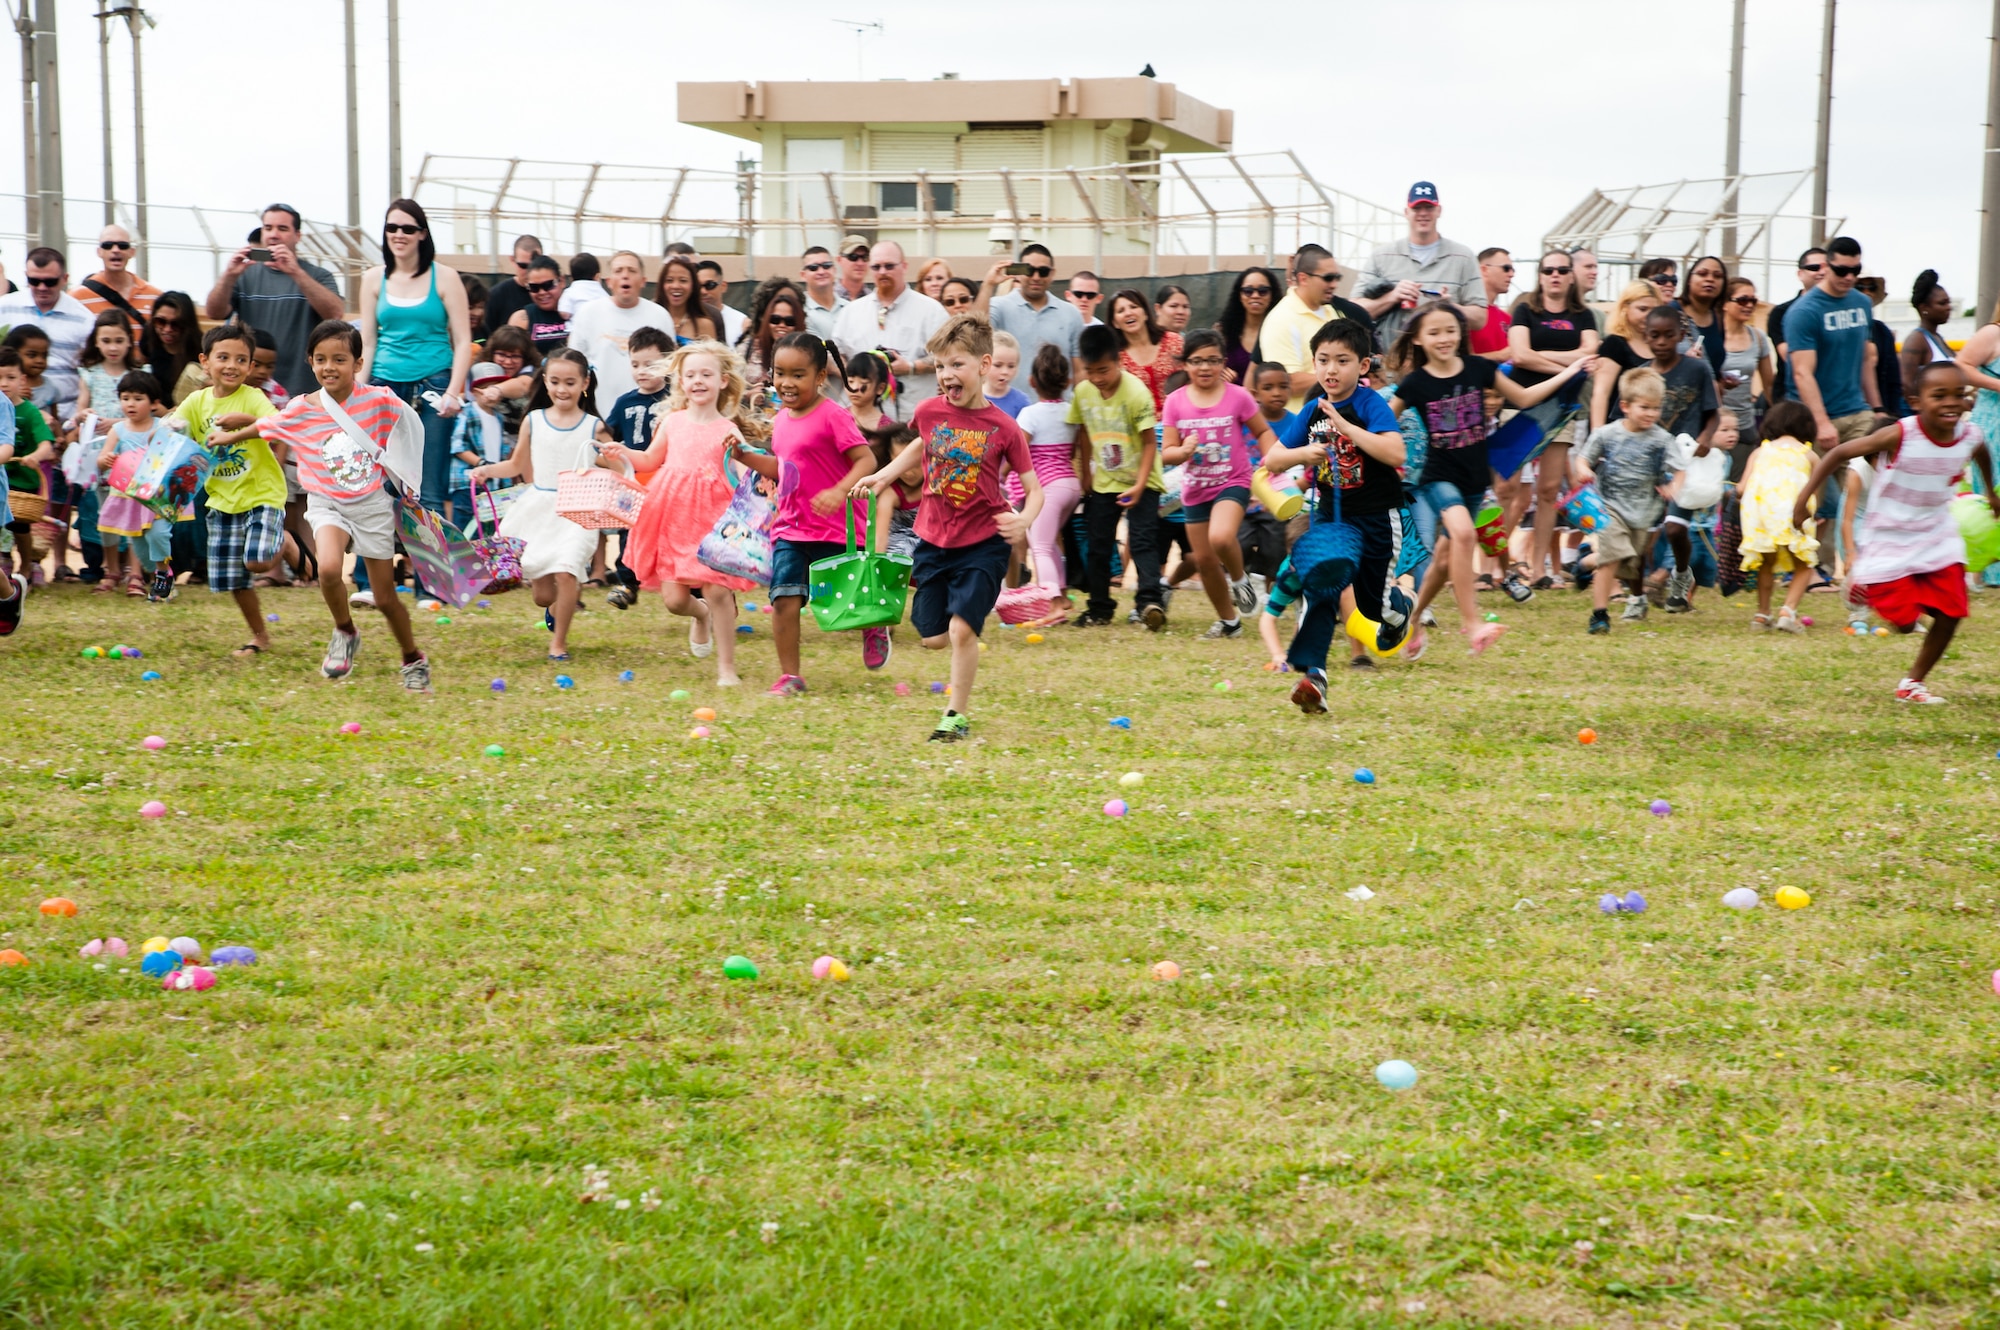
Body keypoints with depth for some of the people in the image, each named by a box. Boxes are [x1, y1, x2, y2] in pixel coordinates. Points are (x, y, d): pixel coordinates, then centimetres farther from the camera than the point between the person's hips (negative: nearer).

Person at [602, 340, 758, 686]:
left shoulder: (727, 430, -2)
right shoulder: (672, 422, 7)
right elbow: (651, 460, 21)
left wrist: (738, 451, -24)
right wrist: (623, 453, 5)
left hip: (713, 518, -3)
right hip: (674, 517, 3)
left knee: (717, 590, -9)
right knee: (674, 598, -1)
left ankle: (726, 668, 5)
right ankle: (701, 616, 38)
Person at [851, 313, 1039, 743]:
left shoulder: (1003, 427, -12)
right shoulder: (929, 412, -3)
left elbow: (1034, 488, -8)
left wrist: (1024, 520, -27)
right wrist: (882, 477, 14)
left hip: (983, 542, -4)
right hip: (933, 540, 4)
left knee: (961, 629, -13)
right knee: (933, 638, 7)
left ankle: (957, 715, 4)